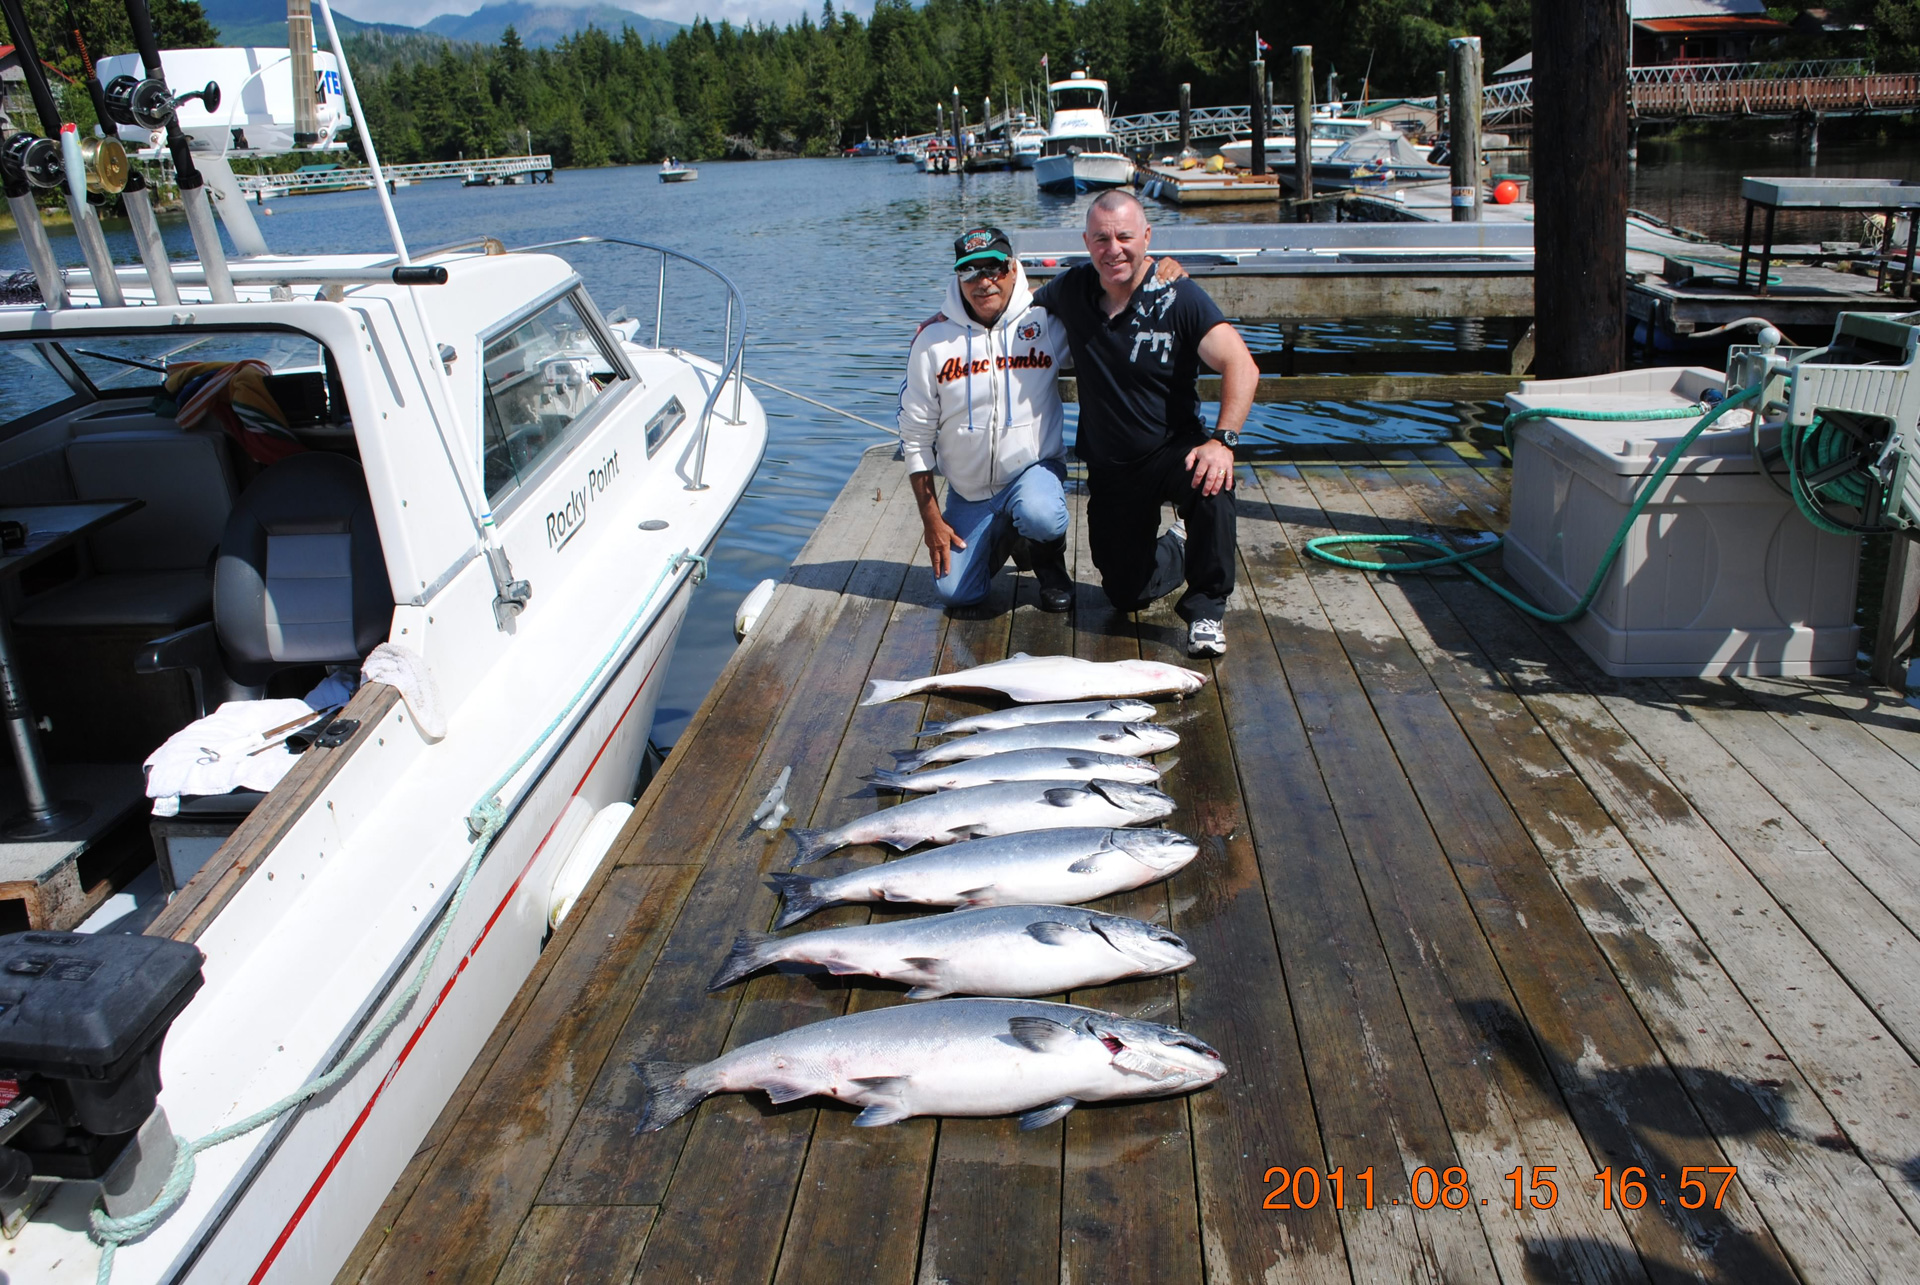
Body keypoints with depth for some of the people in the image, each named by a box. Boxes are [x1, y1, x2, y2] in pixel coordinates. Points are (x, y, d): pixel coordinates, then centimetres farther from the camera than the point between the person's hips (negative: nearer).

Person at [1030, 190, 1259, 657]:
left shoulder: (1178, 296, -15)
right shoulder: (1072, 290, -3)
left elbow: (1241, 367, -25)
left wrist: (1223, 440, -38)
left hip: (1173, 450, -4)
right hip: (1110, 469, 4)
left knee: (1211, 481, -39)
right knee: (1126, 595, 5)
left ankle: (1206, 607, -17)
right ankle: (1180, 547, 40)